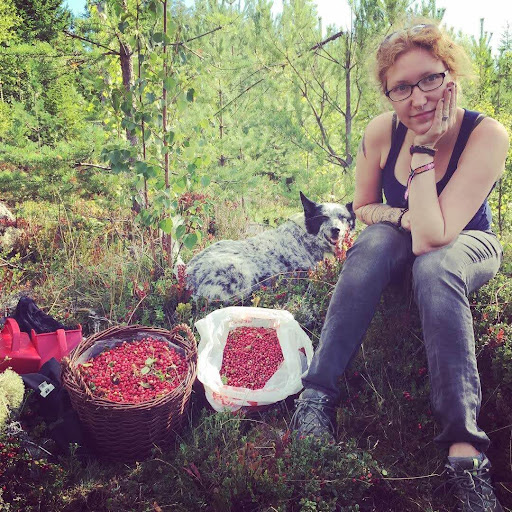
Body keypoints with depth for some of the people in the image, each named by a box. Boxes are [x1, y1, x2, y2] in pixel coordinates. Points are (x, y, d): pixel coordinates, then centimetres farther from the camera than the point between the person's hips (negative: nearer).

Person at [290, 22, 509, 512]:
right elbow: (363, 206, -1)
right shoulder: (382, 131, -16)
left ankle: (464, 449, -38)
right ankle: (317, 394, -34)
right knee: (377, 240, -33)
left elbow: (432, 238, -34)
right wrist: (401, 216, -21)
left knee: (433, 268, -37)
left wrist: (424, 148, -32)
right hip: (403, 239, 3)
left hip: (468, 243, -2)